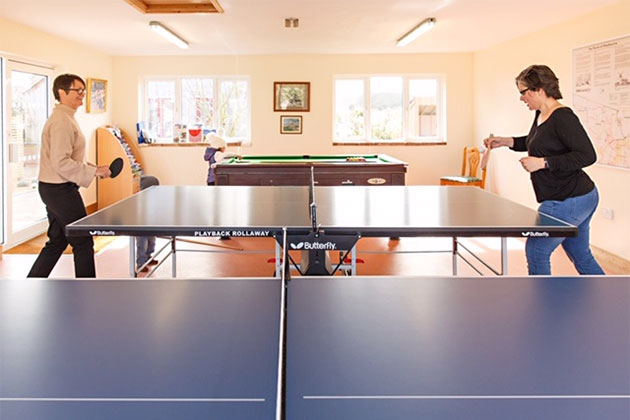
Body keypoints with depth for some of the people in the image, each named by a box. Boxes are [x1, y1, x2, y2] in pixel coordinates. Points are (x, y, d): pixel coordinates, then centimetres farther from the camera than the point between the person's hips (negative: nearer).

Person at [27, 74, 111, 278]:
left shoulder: (64, 118, 15)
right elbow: (61, 163, -25)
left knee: (57, 241, 17)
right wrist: (94, 171, -20)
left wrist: (92, 169, 12)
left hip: (52, 189, 11)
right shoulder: (62, 121, -18)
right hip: (60, 190, -11)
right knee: (83, 243, 0)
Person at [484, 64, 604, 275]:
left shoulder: (562, 117, -20)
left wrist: (543, 163, -25)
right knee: (581, 256, 18)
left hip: (570, 201, -10)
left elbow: (587, 155, -25)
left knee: (536, 251, -1)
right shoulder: (541, 115, 9)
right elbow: (534, 143, 29)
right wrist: (506, 141, 14)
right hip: (577, 198, 10)